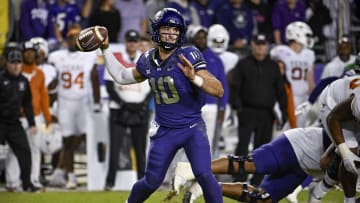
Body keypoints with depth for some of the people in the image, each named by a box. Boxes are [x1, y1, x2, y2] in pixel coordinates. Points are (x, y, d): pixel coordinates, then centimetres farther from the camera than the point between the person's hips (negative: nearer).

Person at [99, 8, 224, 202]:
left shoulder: (188, 57, -16)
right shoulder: (148, 60, 0)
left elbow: (219, 91, -22)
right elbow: (121, 76, 21)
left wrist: (194, 78, -39)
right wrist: (105, 49, 17)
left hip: (192, 128, -4)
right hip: (164, 131, 4)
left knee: (204, 175, -20)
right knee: (151, 181, 9)